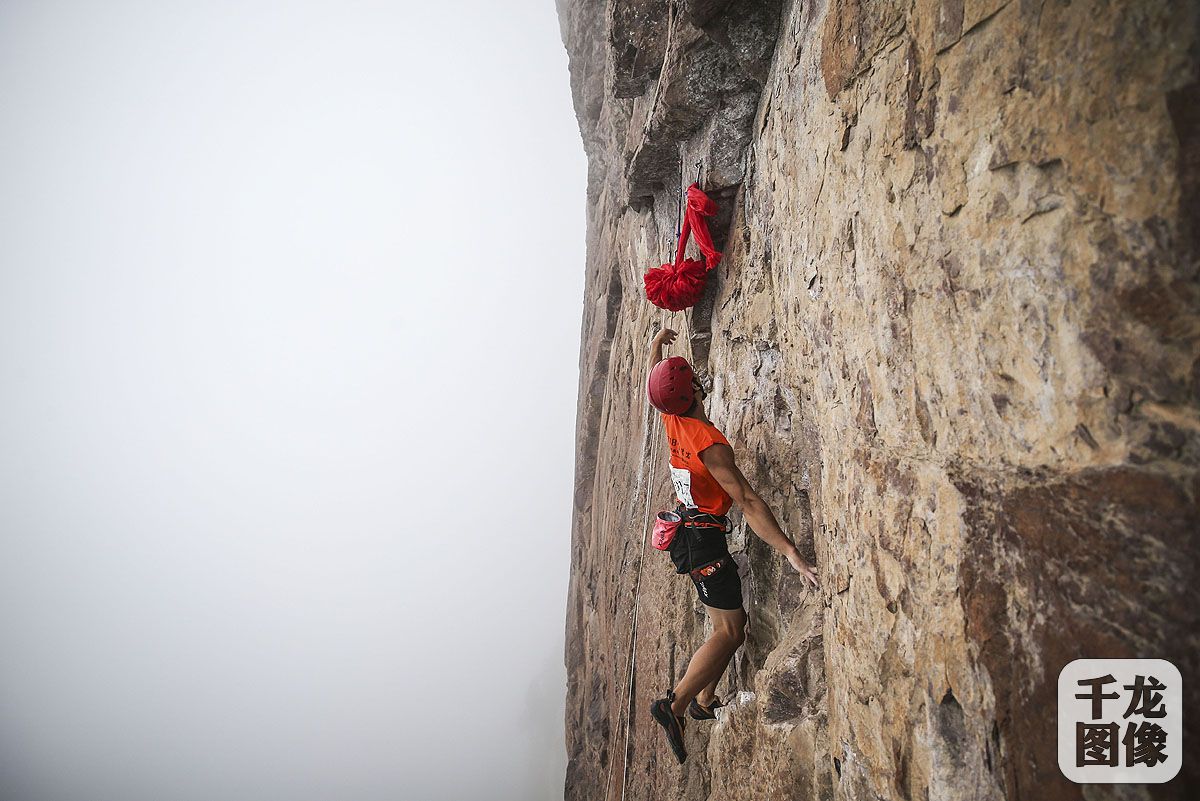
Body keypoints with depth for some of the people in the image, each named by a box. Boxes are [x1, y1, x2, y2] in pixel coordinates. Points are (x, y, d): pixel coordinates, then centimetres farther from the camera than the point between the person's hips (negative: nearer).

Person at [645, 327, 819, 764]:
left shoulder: (671, 421, -2)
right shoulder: (709, 442, -24)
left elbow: (655, 387, 21)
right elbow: (747, 502, -30)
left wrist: (656, 346, 37)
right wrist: (790, 551, -31)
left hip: (687, 532, 9)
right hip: (704, 537, -9)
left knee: (732, 624, 16)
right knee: (729, 630, -7)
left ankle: (704, 701, 22)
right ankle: (676, 703, -12)